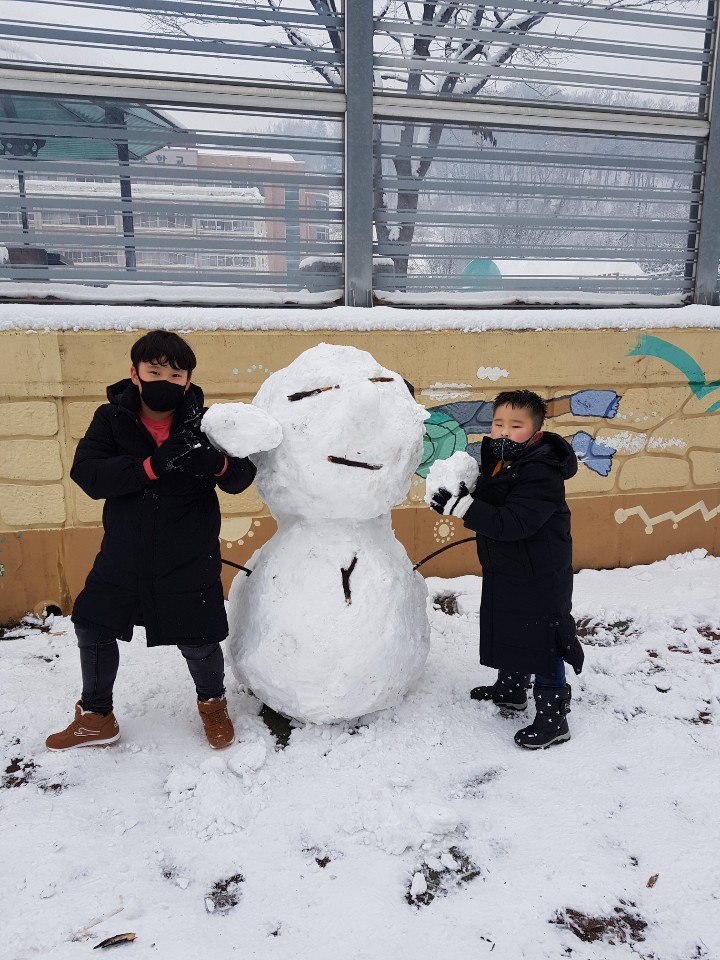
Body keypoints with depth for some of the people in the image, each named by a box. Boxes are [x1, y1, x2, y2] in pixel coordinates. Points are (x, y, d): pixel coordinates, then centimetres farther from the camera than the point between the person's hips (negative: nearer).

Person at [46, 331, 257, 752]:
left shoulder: (202, 423, -8)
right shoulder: (111, 419, -5)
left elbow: (240, 479, -12)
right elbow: (87, 473, -19)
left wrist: (217, 461, -36)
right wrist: (154, 465, -32)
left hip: (190, 559, -2)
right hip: (123, 555, 3)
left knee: (197, 641, 5)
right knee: (93, 627, 13)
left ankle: (213, 703, 38)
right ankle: (96, 717, 38)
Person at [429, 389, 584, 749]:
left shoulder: (540, 473, -27)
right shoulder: (497, 462, 1)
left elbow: (512, 523, -35)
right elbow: (491, 510, 7)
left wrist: (462, 506, -39)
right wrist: (462, 499, -15)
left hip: (539, 579, -9)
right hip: (506, 571, 9)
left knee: (543, 643, 3)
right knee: (509, 633, 25)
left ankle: (552, 719, 17)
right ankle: (511, 688, 46)